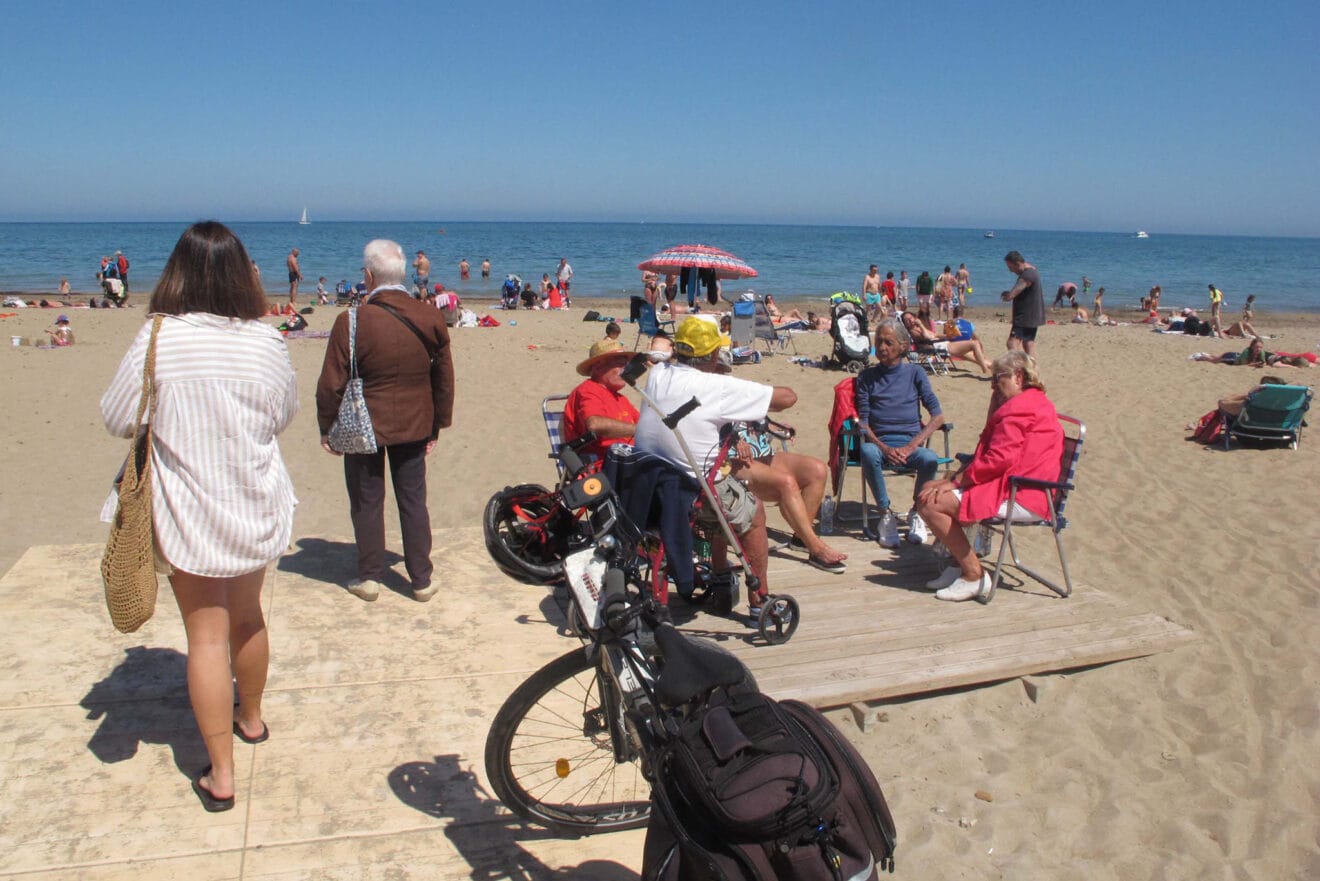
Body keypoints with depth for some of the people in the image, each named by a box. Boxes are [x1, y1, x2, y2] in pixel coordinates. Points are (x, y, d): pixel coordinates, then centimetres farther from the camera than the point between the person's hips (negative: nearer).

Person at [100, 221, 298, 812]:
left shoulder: (157, 341, -16)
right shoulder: (265, 343, -9)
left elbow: (117, 420, -6)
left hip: (186, 514, -3)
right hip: (256, 508, 3)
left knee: (206, 634, 6)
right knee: (247, 616, 22)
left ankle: (220, 773, 11)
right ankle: (250, 718, 44)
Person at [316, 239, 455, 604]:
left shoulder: (351, 322, -16)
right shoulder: (431, 319, -4)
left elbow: (331, 384, -11)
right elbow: (444, 379, 3)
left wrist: (327, 428, 2)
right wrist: (437, 425, 14)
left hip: (363, 428, -3)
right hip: (414, 427, 3)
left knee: (367, 504, 11)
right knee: (413, 502, 12)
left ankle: (369, 578, 21)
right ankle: (422, 580, 19)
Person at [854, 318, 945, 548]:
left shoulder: (914, 373, 10)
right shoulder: (867, 376, 11)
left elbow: (938, 416, 1)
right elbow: (863, 420, 3)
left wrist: (911, 446, -13)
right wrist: (883, 447, -16)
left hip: (910, 442, 0)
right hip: (879, 442, 0)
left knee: (930, 459, -34)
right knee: (868, 452, -36)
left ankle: (917, 512, -5)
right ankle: (886, 514, -18)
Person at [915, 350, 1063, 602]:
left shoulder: (1019, 408, -14)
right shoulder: (1035, 403, 23)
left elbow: (998, 459, -23)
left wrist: (955, 481, -16)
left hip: (1019, 499, -12)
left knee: (931, 503, -21)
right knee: (928, 490, 14)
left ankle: (974, 576, -10)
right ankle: (959, 564, 14)